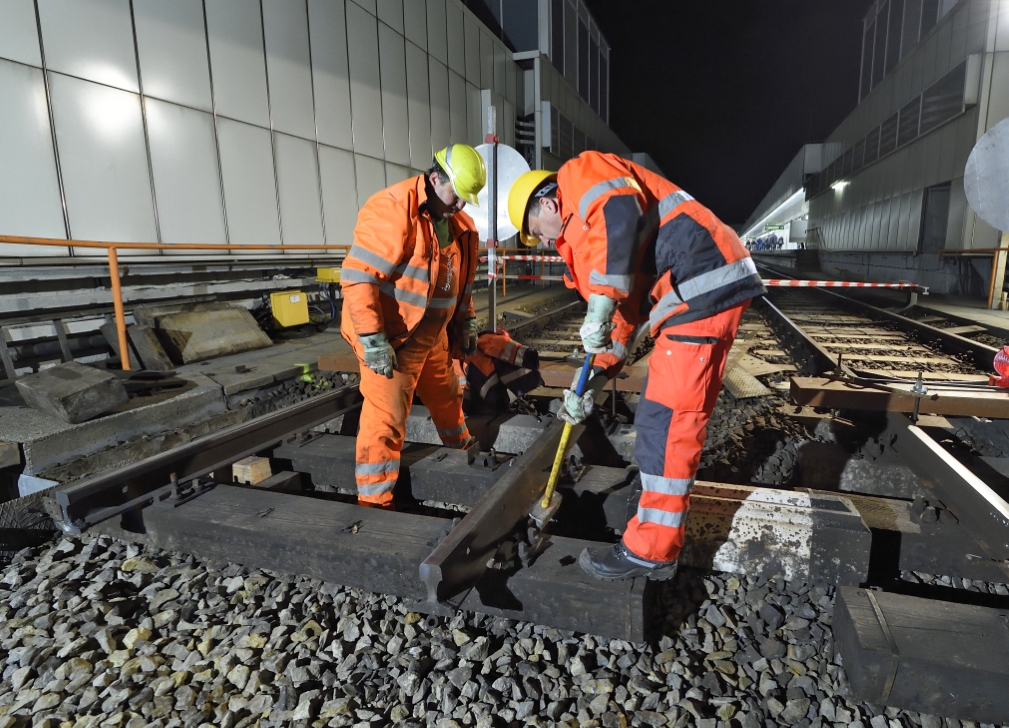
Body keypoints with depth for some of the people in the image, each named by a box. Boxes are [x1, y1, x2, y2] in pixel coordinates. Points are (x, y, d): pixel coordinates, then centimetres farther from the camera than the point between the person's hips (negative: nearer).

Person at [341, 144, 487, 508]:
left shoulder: (459, 223, 8)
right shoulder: (393, 209, -20)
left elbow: (461, 281, 20)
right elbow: (358, 275, -24)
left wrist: (465, 324, 19)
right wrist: (372, 339, -26)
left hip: (433, 335, 8)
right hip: (391, 338, -8)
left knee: (448, 398, 25)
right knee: (386, 420, -7)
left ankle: (463, 451, 50)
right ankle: (373, 502, 5)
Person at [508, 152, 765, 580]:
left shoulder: (580, 173, 3)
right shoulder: (581, 230, 27)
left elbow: (622, 215, -21)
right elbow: (623, 316, 25)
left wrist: (598, 308, -19)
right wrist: (592, 384, 21)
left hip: (702, 287, -10)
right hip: (690, 297, 10)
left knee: (666, 423, -6)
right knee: (665, 421, 14)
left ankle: (652, 553, 6)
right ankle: (656, 533, 27)